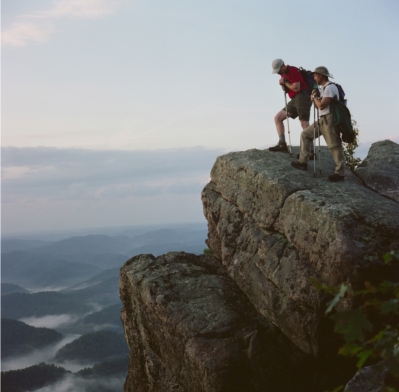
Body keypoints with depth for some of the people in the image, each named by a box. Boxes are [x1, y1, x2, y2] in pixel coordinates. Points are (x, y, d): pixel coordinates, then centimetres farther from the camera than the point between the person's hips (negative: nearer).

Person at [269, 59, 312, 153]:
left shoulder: (293, 71, -12)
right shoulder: (283, 74, 17)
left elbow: (296, 88, -19)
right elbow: (285, 89, 23)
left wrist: (285, 83, -6)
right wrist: (282, 84, 1)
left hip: (302, 96, -10)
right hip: (294, 100, 10)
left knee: (304, 125, -16)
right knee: (277, 118, 5)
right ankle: (282, 144, -3)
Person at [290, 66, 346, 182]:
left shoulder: (330, 87, -13)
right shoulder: (323, 88, 18)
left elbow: (322, 105, -21)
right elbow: (318, 106, 24)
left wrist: (315, 96, -3)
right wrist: (314, 99, 5)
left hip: (330, 120, -10)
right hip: (322, 120, 10)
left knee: (334, 146, -8)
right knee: (305, 134, 10)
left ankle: (340, 173, -5)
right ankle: (303, 162, 11)